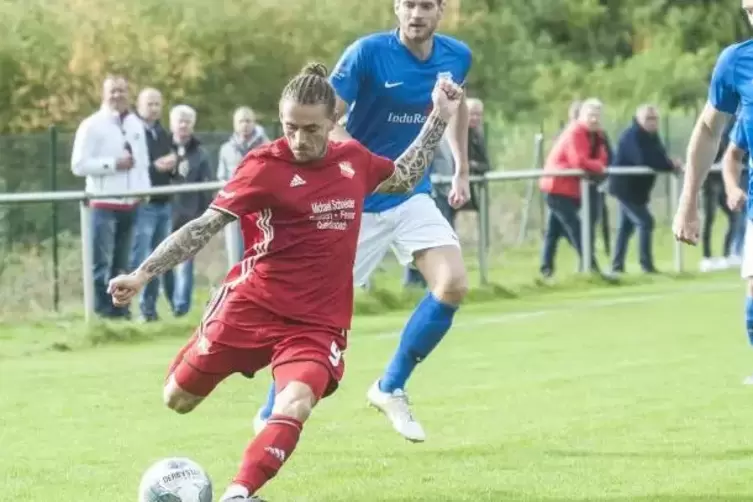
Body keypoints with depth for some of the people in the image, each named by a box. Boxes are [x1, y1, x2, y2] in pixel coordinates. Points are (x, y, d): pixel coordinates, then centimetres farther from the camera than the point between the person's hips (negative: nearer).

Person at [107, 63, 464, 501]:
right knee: (179, 400, 9)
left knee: (296, 407, -27)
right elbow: (205, 226, -10)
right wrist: (143, 274, -17)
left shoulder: (354, 160, 4)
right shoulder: (265, 166, -11)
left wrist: (440, 117, 21)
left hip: (319, 322, 2)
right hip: (251, 306, -2)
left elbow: (404, 179, 25)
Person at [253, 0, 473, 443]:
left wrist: (462, 169, 20)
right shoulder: (369, 53, -19)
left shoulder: (456, 57, -3)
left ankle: (391, 389, 5)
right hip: (358, 202, -4)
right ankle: (270, 415, 16)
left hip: (413, 196, 4)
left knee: (454, 285, -15)